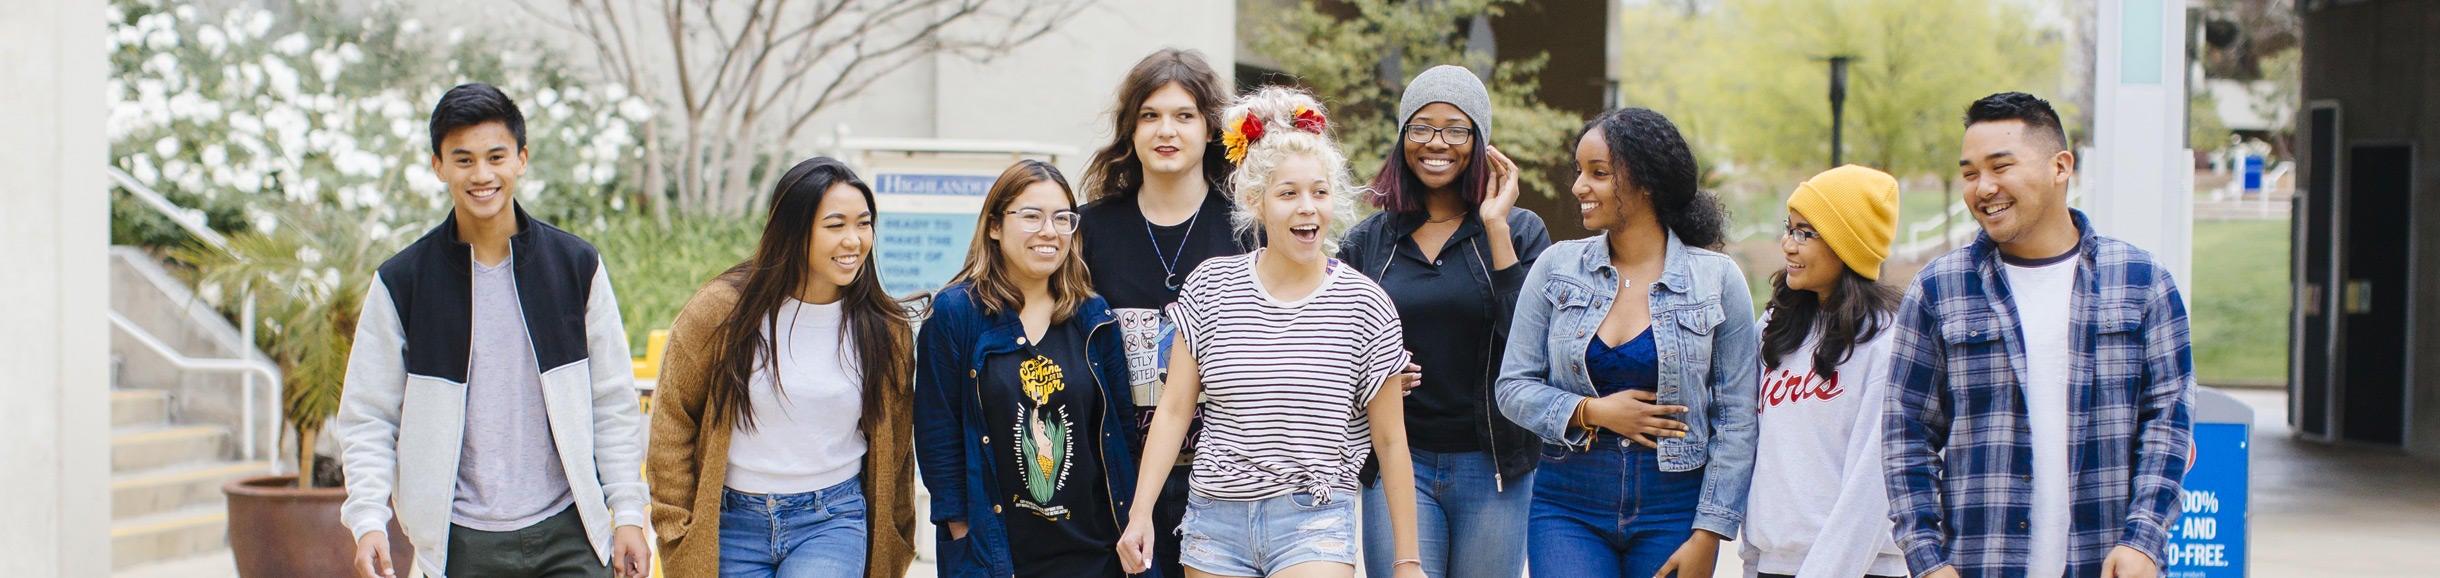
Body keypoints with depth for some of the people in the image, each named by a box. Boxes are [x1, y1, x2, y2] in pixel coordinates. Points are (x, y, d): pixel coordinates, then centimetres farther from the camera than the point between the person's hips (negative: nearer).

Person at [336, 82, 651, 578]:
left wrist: (628, 513, 3)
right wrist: (369, 521, -10)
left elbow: (613, 402, 8)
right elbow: (367, 420, 3)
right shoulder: (400, 283, 1)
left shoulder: (577, 266, 4)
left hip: (567, 536, 0)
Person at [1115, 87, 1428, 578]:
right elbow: (1174, 410, 4)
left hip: (1315, 523, -2)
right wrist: (1141, 513, -4)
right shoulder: (1212, 286, 2)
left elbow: (1391, 442, 2)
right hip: (1215, 519, 2)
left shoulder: (1365, 305, -2)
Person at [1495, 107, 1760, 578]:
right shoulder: (1556, 268, 4)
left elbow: (1736, 419, -1)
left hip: (1673, 511, -1)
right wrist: (1592, 412, -11)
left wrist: (1707, 535, -5)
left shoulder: (1717, 279, -1)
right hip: (1568, 507, 1)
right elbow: (1513, 387, 5)